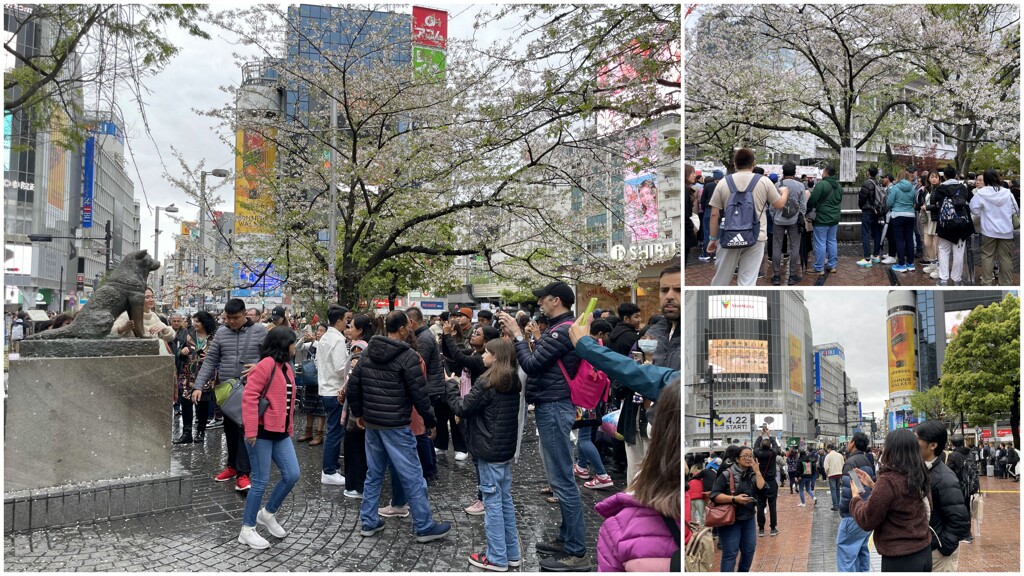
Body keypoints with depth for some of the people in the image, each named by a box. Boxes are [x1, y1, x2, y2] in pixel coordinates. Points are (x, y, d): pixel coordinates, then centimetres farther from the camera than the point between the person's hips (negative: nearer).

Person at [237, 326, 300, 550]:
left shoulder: (286, 366, 14)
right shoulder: (267, 364, -15)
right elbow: (249, 396, -20)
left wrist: (289, 428, 17)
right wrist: (251, 430, -22)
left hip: (281, 432, 9)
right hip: (262, 432, -9)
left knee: (292, 475, 5)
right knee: (261, 481, -1)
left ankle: (268, 514, 26)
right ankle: (247, 530, 13)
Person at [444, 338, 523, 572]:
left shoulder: (487, 382, -18)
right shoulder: (512, 382, 8)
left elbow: (462, 409, -11)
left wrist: (450, 385, 0)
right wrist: (468, 398, 8)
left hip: (489, 450, -8)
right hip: (505, 448, 8)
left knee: (492, 501, -1)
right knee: (505, 499, 15)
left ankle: (497, 558, 6)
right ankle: (511, 553, 21)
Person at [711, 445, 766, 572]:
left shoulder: (753, 474, 6)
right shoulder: (727, 474, -11)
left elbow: (762, 488, -10)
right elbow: (714, 495, -15)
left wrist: (757, 471, -11)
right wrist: (734, 498, -23)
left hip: (749, 519, 6)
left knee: (749, 550, 13)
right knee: (730, 553, -4)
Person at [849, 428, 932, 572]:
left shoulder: (888, 480, -21)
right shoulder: (919, 477, 2)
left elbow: (867, 521, -14)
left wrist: (855, 496, 1)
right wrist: (873, 485, 16)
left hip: (900, 559, -7)